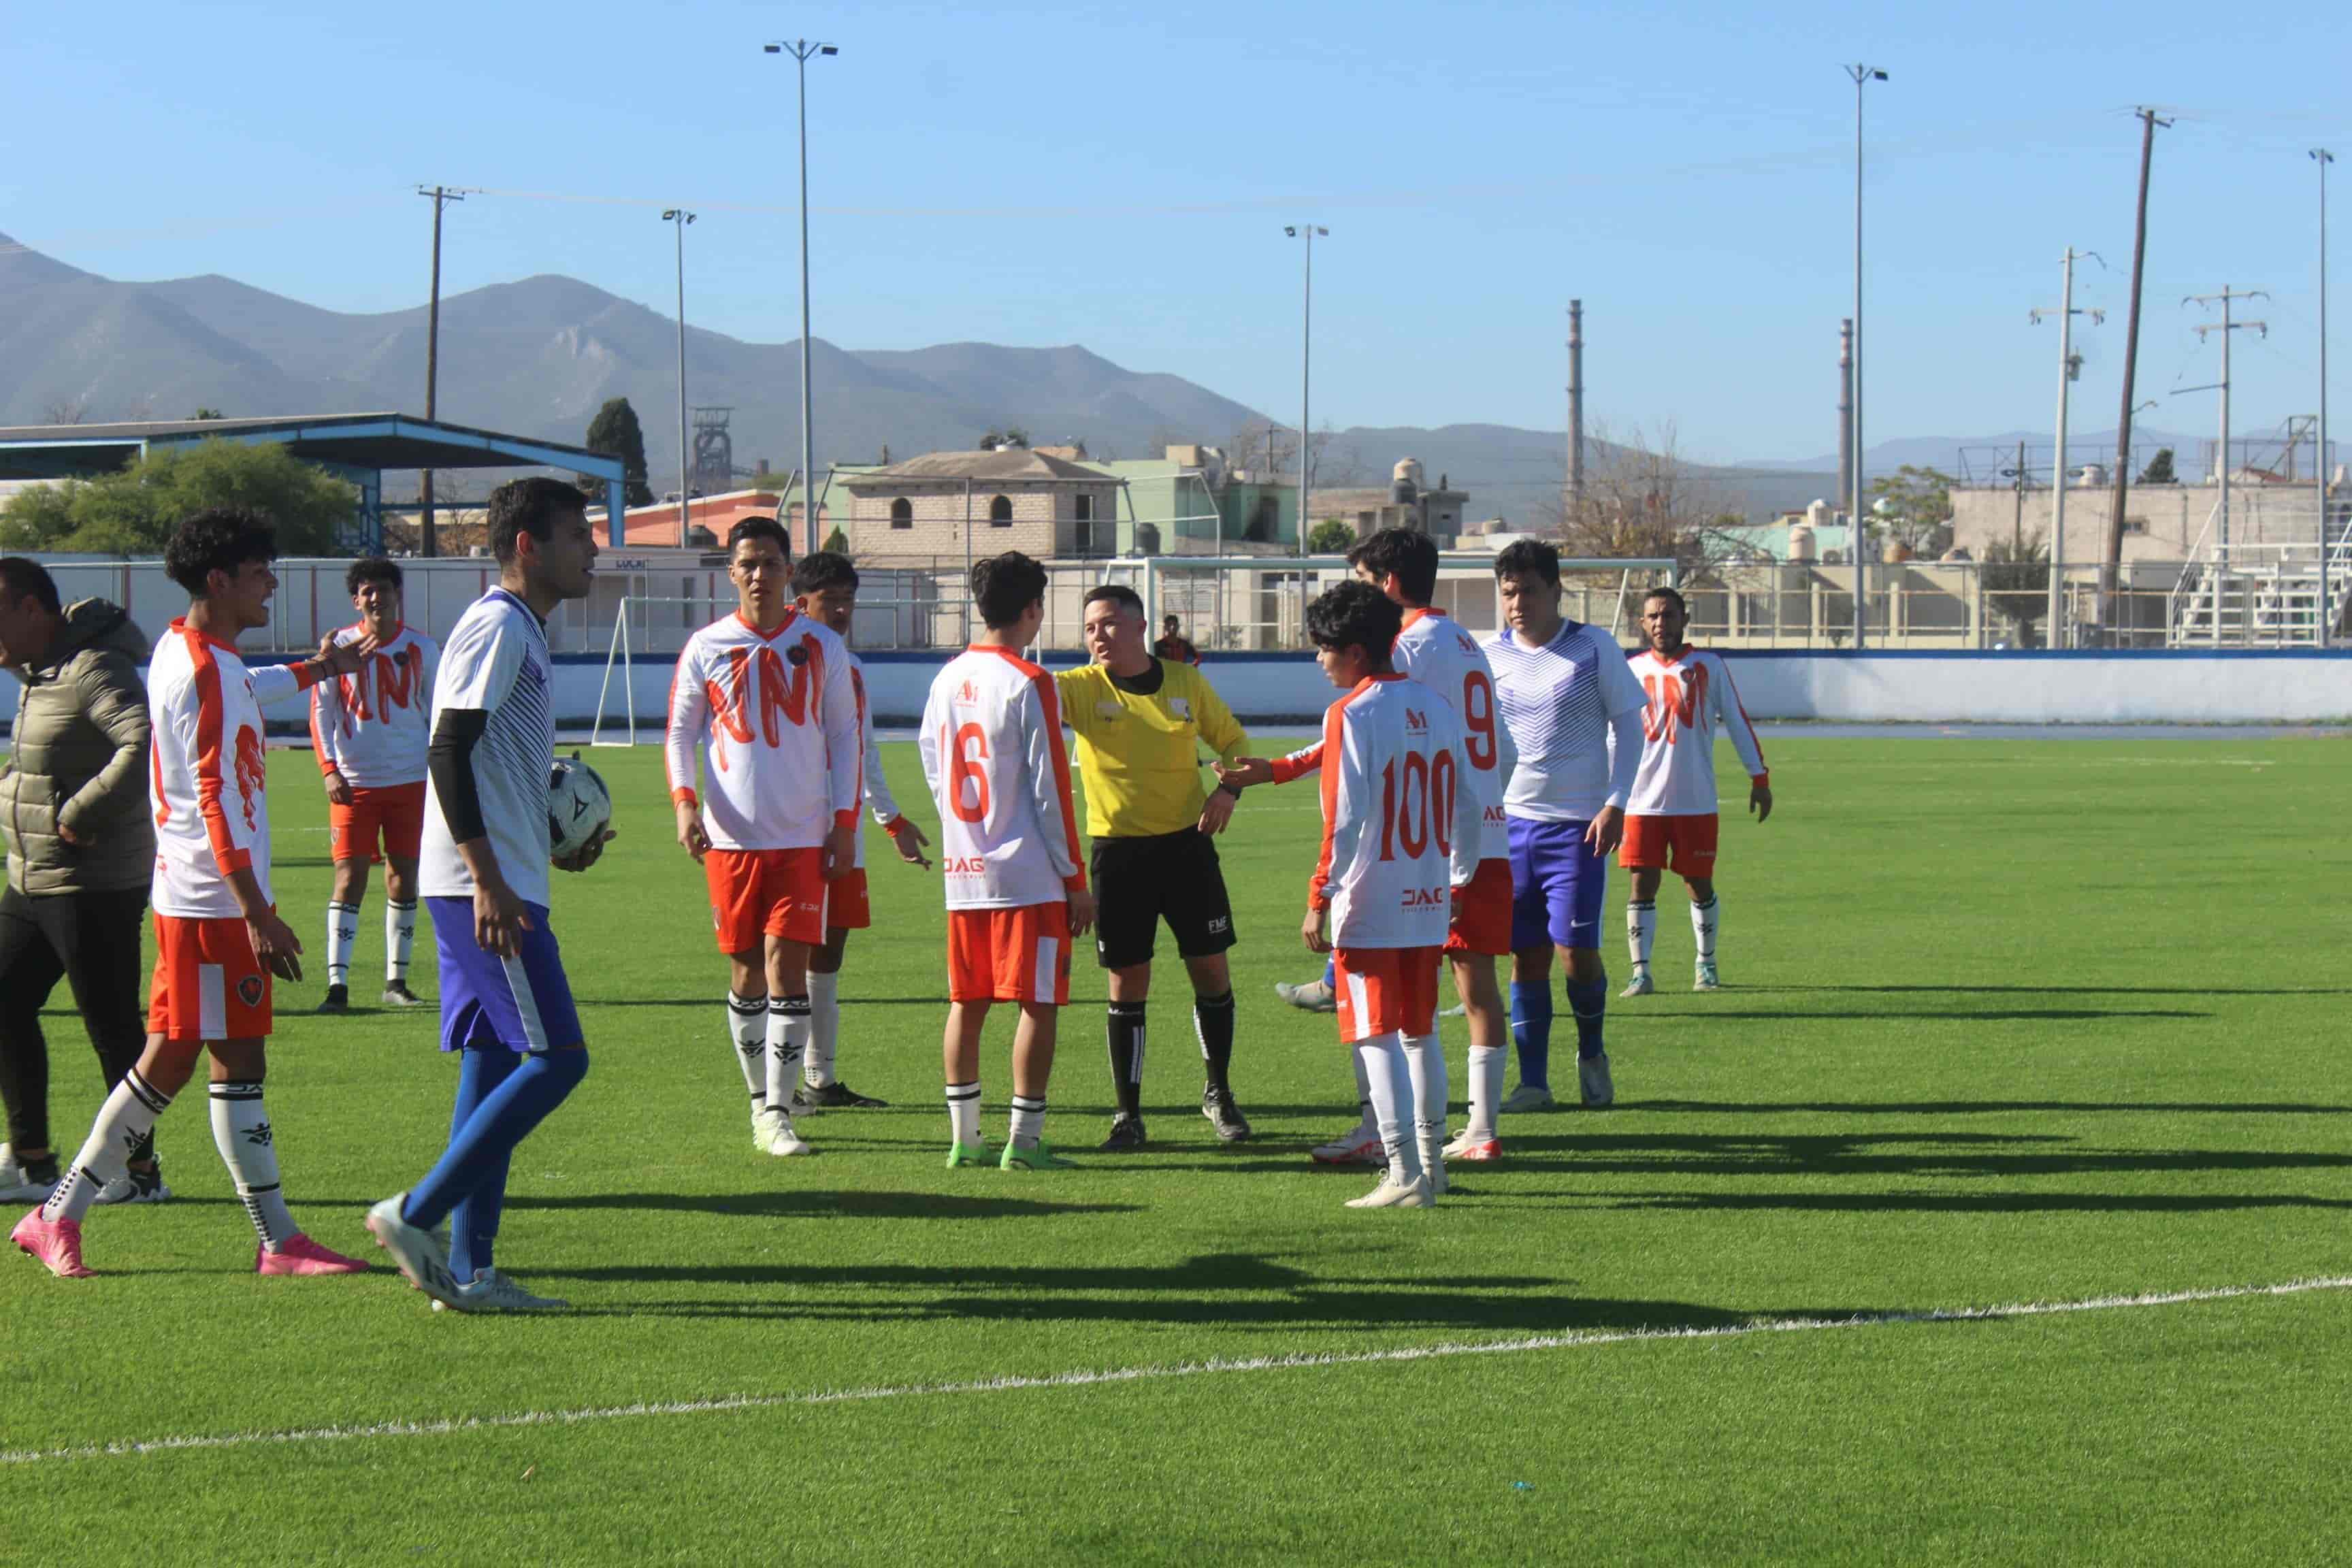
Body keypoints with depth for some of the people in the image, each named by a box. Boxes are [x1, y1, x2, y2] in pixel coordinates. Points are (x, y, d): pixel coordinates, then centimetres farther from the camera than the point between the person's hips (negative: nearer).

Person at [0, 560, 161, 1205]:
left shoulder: (95, 671, -18)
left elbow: (145, 744, -34)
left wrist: (80, 816, -28)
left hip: (94, 888, -10)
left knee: (111, 1024, -2)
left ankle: (139, 1171, 8)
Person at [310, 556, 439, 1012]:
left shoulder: (421, 648, 5)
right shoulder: (340, 647, 1)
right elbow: (320, 712, 3)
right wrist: (329, 769, -8)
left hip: (409, 781, 2)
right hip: (354, 782, -2)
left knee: (403, 875, 5)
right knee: (350, 877, -7)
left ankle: (396, 981, 14)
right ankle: (337, 984, -8)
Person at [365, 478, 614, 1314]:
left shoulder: (523, 633, 19)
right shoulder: (496, 626, -11)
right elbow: (448, 754, -19)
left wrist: (553, 851, 18)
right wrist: (490, 881, -22)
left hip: (496, 885, 10)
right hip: (483, 888, -10)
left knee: (494, 1065, 8)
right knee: (556, 1057, -11)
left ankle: (469, 1271, 9)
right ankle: (415, 1214, -9)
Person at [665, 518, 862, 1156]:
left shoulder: (821, 646, 4)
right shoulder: (706, 648, 3)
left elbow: (845, 736, 8)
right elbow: (680, 733, 9)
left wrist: (845, 823, 2)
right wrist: (684, 802, -7)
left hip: (804, 838, -1)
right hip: (731, 836, 1)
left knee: (787, 965, -10)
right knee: (745, 971, 7)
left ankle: (778, 1113, -8)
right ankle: (760, 1099, 21)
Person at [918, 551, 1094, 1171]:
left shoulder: (947, 679, 8)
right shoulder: (1029, 683, -11)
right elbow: (1049, 788, -12)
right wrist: (1075, 878, -6)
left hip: (963, 872, 7)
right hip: (1028, 874, -7)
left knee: (966, 1003, 10)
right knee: (1038, 1004, -1)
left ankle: (963, 1138, 13)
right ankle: (1024, 1141, -3)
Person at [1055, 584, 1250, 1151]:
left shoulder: (1186, 683, 2)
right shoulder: (1082, 689, -4)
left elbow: (1233, 740, 14)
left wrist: (1229, 789, -4)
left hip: (1186, 842, 2)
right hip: (1118, 850, -2)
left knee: (1211, 970, 6)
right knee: (1127, 983, 0)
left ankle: (1219, 1093, 25)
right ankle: (1128, 1114, 10)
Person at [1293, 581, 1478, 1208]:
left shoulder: (1352, 714, -12)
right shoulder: (1436, 706, 9)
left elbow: (1345, 818, -16)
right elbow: (1466, 805, 14)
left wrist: (1319, 900, -11)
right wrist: (1459, 878, 25)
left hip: (1370, 906, -7)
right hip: (1429, 899, 7)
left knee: (1376, 1036, -4)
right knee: (1420, 1032, 17)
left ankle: (1405, 1174, -8)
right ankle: (1430, 1161, 22)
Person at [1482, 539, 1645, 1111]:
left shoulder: (1595, 648, -2)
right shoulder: (1490, 656, 6)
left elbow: (1628, 724, 2)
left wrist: (1616, 803, -7)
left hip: (1578, 824, -3)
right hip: (1511, 822, 3)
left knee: (1576, 951, -10)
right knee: (1527, 956, 3)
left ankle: (1592, 1052, 16)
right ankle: (1533, 1081, 10)